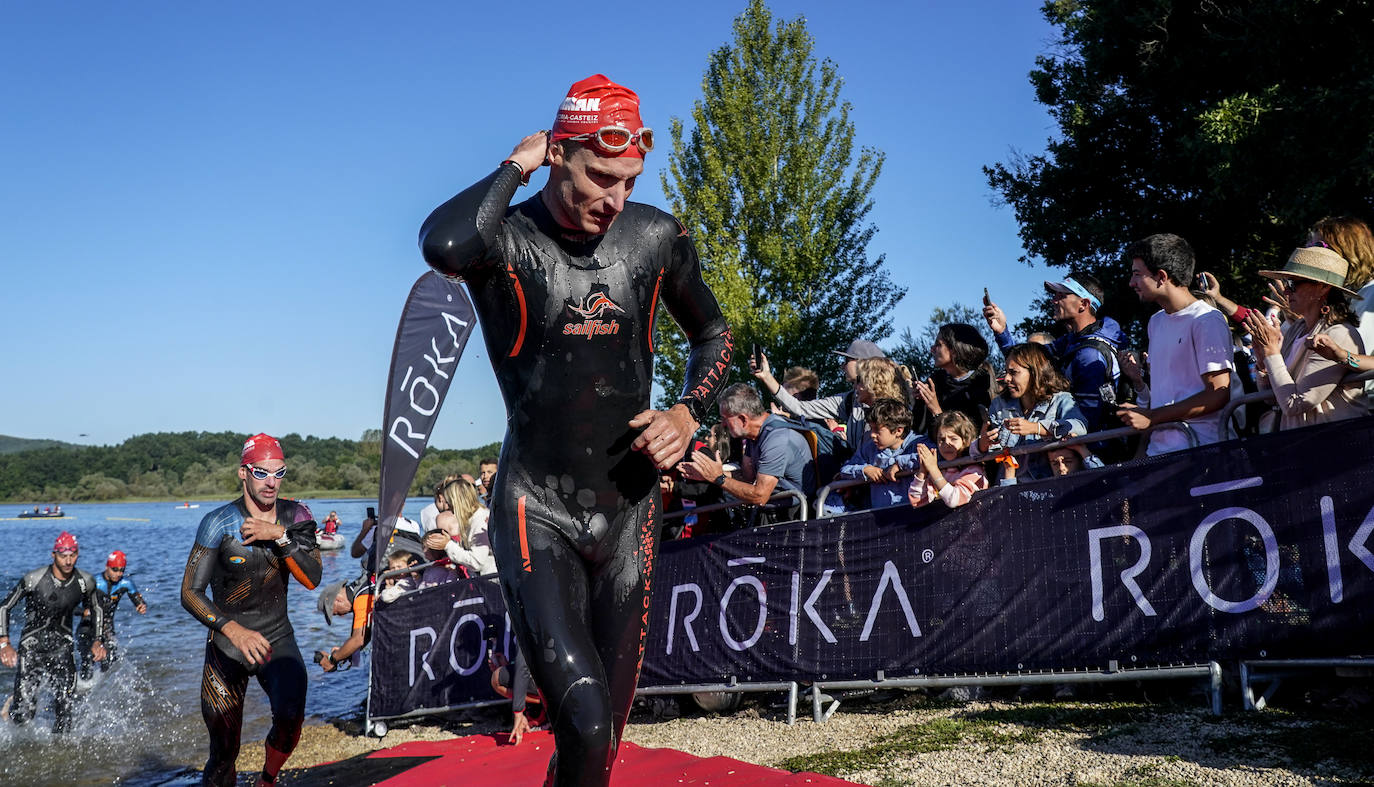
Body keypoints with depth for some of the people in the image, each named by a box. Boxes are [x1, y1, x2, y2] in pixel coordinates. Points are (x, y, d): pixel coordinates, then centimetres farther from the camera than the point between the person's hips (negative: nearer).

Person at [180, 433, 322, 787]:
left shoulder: (295, 516, -2)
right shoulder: (219, 523, -12)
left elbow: (312, 579, -11)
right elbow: (190, 593, -15)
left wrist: (280, 536, -23)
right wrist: (234, 630, -29)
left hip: (278, 638, 2)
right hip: (227, 642, -2)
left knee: (290, 718, -23)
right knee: (224, 752, -1)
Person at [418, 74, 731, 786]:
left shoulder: (656, 235, 2)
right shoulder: (505, 240, -10)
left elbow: (713, 336, 17)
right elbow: (445, 247, -37)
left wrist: (687, 413, -2)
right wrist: (516, 165, -19)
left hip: (629, 509, 4)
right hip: (537, 513, -4)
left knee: (609, 724, 12)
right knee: (584, 720, -20)